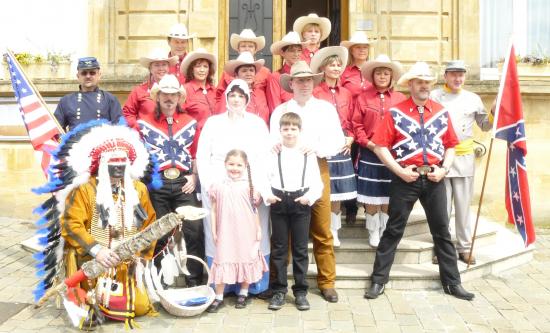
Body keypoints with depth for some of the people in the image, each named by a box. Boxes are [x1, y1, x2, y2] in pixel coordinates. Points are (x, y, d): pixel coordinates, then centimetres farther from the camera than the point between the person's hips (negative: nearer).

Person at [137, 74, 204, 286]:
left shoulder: (190, 123, 11)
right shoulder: (144, 123, 6)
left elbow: (196, 155, 12)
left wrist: (194, 176, -1)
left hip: (184, 183, 1)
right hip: (156, 184, -1)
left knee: (194, 231, -4)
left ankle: (195, 282, 9)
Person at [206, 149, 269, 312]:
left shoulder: (248, 186, -3)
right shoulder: (218, 186, -2)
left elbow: (254, 209, 2)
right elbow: (214, 210, 3)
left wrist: (258, 229, 2)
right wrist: (214, 231, 3)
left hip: (246, 232, 0)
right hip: (226, 232, 0)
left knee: (246, 260, 11)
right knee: (223, 261, 4)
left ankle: (243, 294, 28)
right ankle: (218, 297, 14)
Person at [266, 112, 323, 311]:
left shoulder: (308, 154, 4)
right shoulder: (273, 153, 4)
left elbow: (317, 182, 2)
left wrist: (310, 196, -15)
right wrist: (267, 195, -17)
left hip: (301, 203, 0)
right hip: (279, 202, 0)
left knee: (300, 249, 6)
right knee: (279, 248, 7)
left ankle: (300, 292, 17)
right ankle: (279, 290, 18)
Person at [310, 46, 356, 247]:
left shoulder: (346, 93, 11)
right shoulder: (315, 92, -6)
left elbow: (351, 121, 16)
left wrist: (350, 138, 1)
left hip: (342, 146, 5)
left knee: (337, 193, 9)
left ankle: (334, 232, 22)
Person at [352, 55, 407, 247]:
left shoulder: (401, 99, 4)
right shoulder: (363, 98, 2)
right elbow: (357, 124, -1)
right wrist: (367, 142, -11)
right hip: (369, 153, -1)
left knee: (388, 197, 8)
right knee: (371, 197, 4)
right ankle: (374, 233, 18)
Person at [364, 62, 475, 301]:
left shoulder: (441, 112, 8)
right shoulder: (395, 112, -2)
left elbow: (451, 146, 12)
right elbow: (380, 146, -6)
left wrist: (444, 169, -4)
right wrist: (400, 171, -13)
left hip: (434, 179, 3)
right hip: (405, 178, -3)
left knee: (442, 230, 11)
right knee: (393, 230, 4)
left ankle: (452, 282, 24)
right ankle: (378, 281, 14)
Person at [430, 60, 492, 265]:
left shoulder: (473, 99, 9)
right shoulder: (433, 97, 1)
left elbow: (485, 125, 16)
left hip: (464, 158, 2)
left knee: (463, 206, 8)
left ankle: (465, 248, 19)